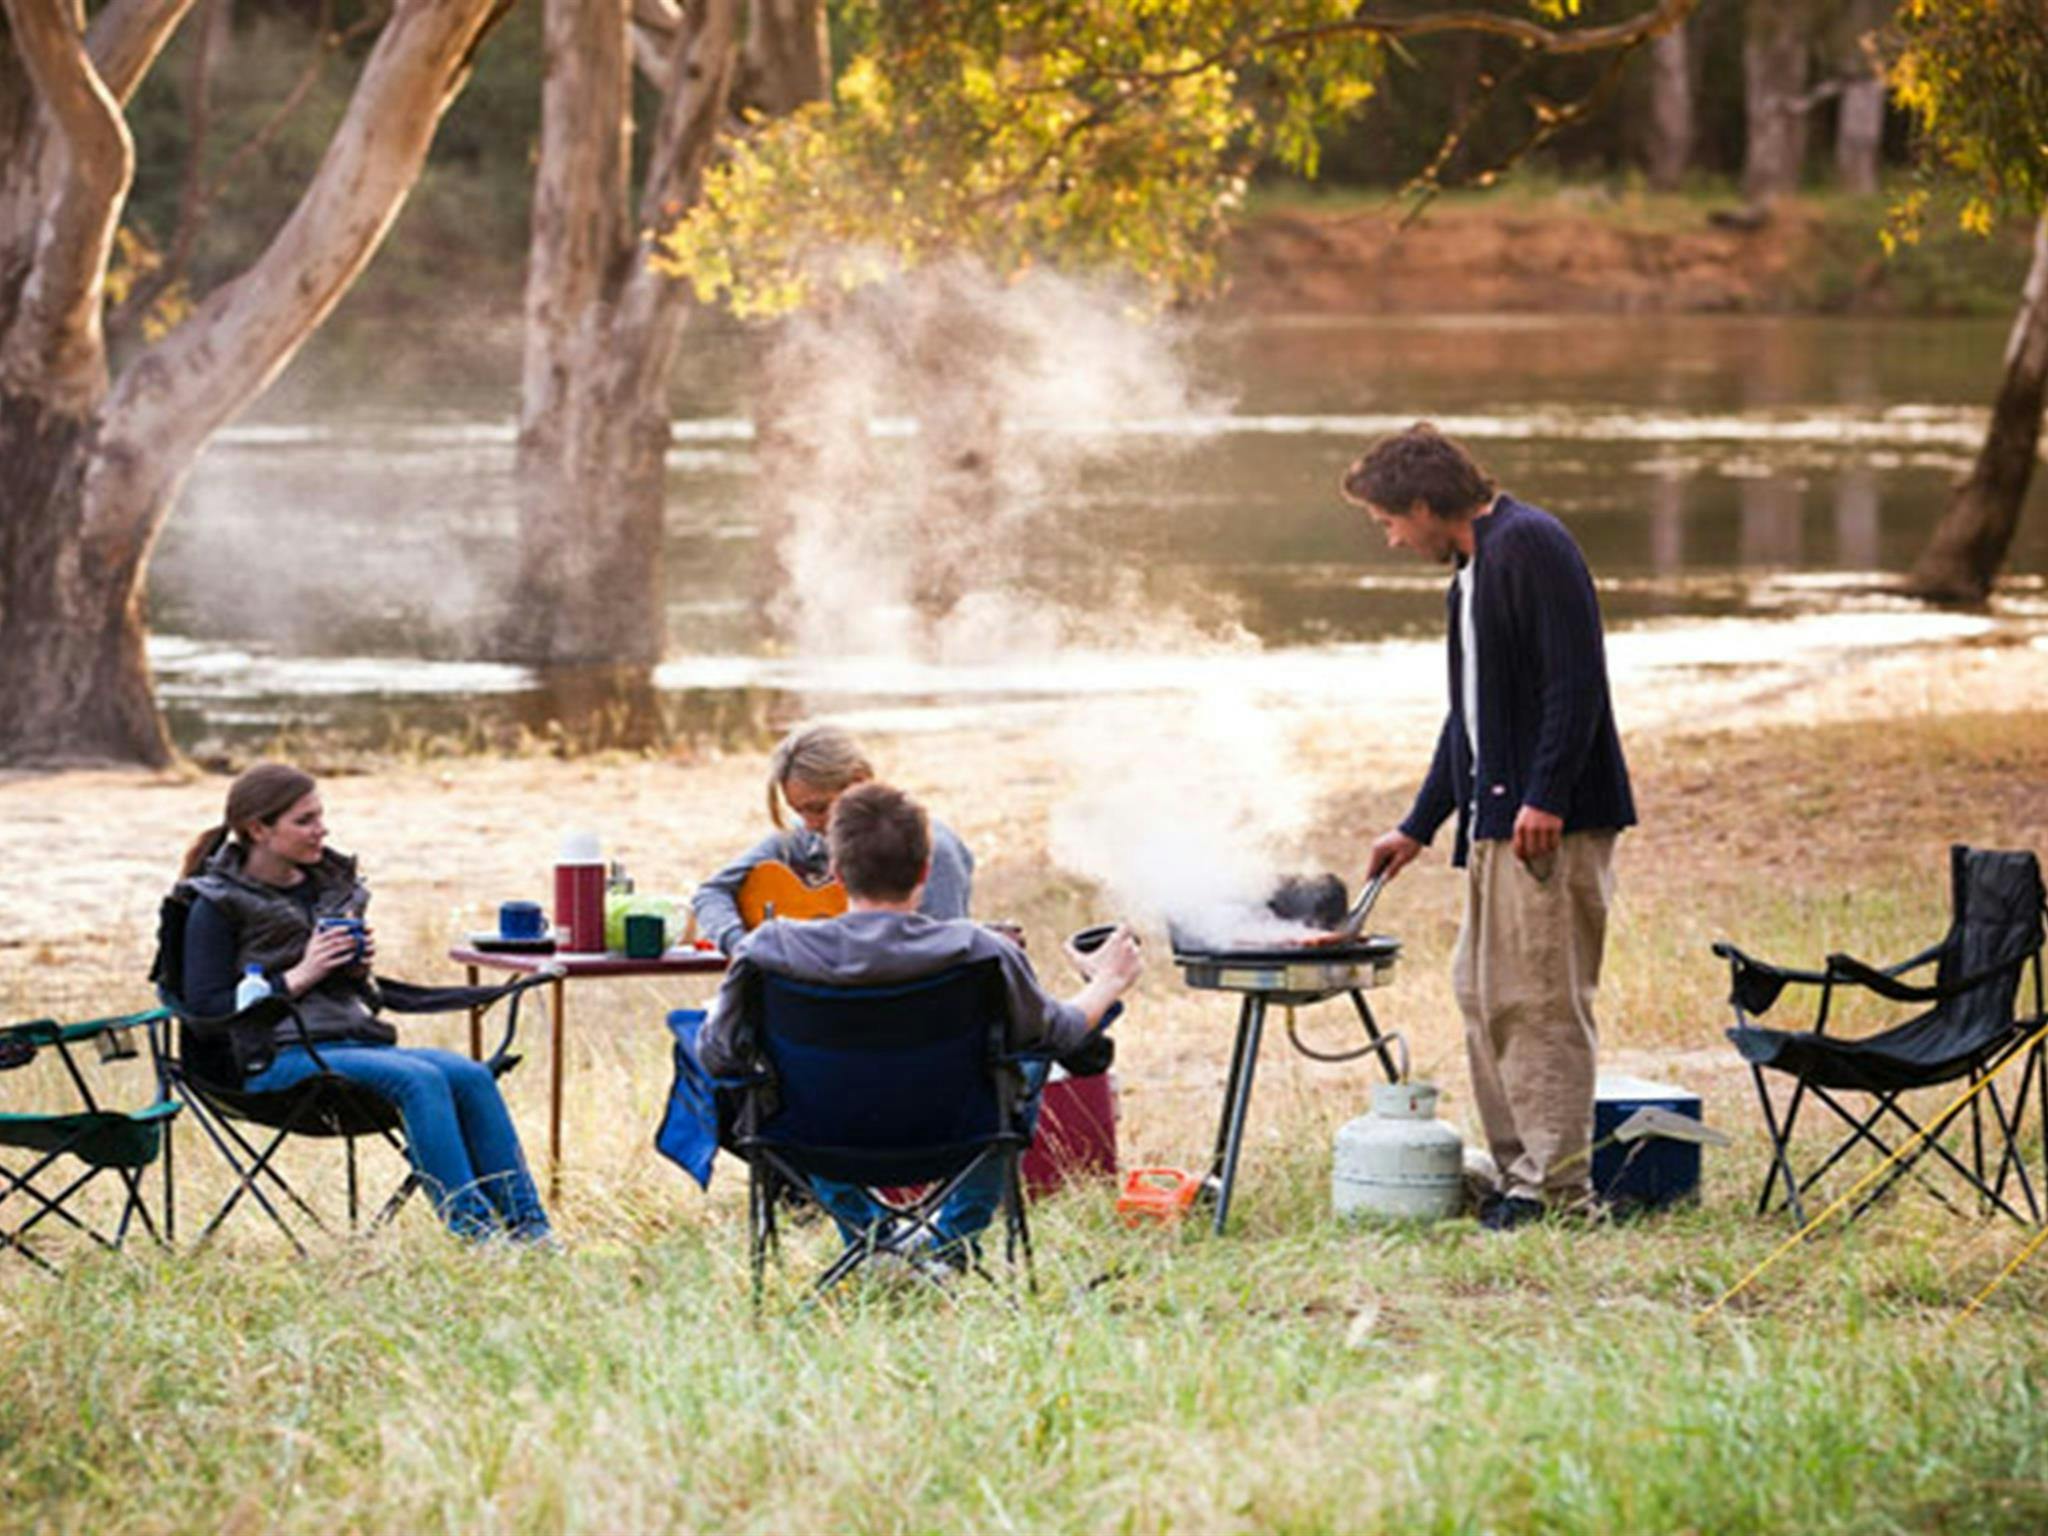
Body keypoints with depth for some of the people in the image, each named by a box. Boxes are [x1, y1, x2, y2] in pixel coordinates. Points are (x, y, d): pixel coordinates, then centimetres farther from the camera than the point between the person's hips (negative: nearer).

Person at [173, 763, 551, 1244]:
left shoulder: (329, 884, 20)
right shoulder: (215, 908, 0)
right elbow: (206, 1006, -9)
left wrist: (358, 970, 4)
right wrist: (300, 976, -13)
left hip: (355, 1040, 7)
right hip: (281, 1056, -7)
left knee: (470, 1076, -20)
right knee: (418, 1079, -31)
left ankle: (527, 1227, -25)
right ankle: (472, 1230, -34)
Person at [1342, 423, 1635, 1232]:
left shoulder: (1530, 545, -11)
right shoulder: (1470, 574, 20)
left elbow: (1575, 677, -19)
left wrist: (1546, 798, -24)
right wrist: (1417, 828, 31)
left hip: (1551, 823, -10)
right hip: (1496, 823, 10)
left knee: (1544, 999, -9)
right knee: (1484, 993, 12)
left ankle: (1559, 1186, -7)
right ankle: (1518, 1172, 17)